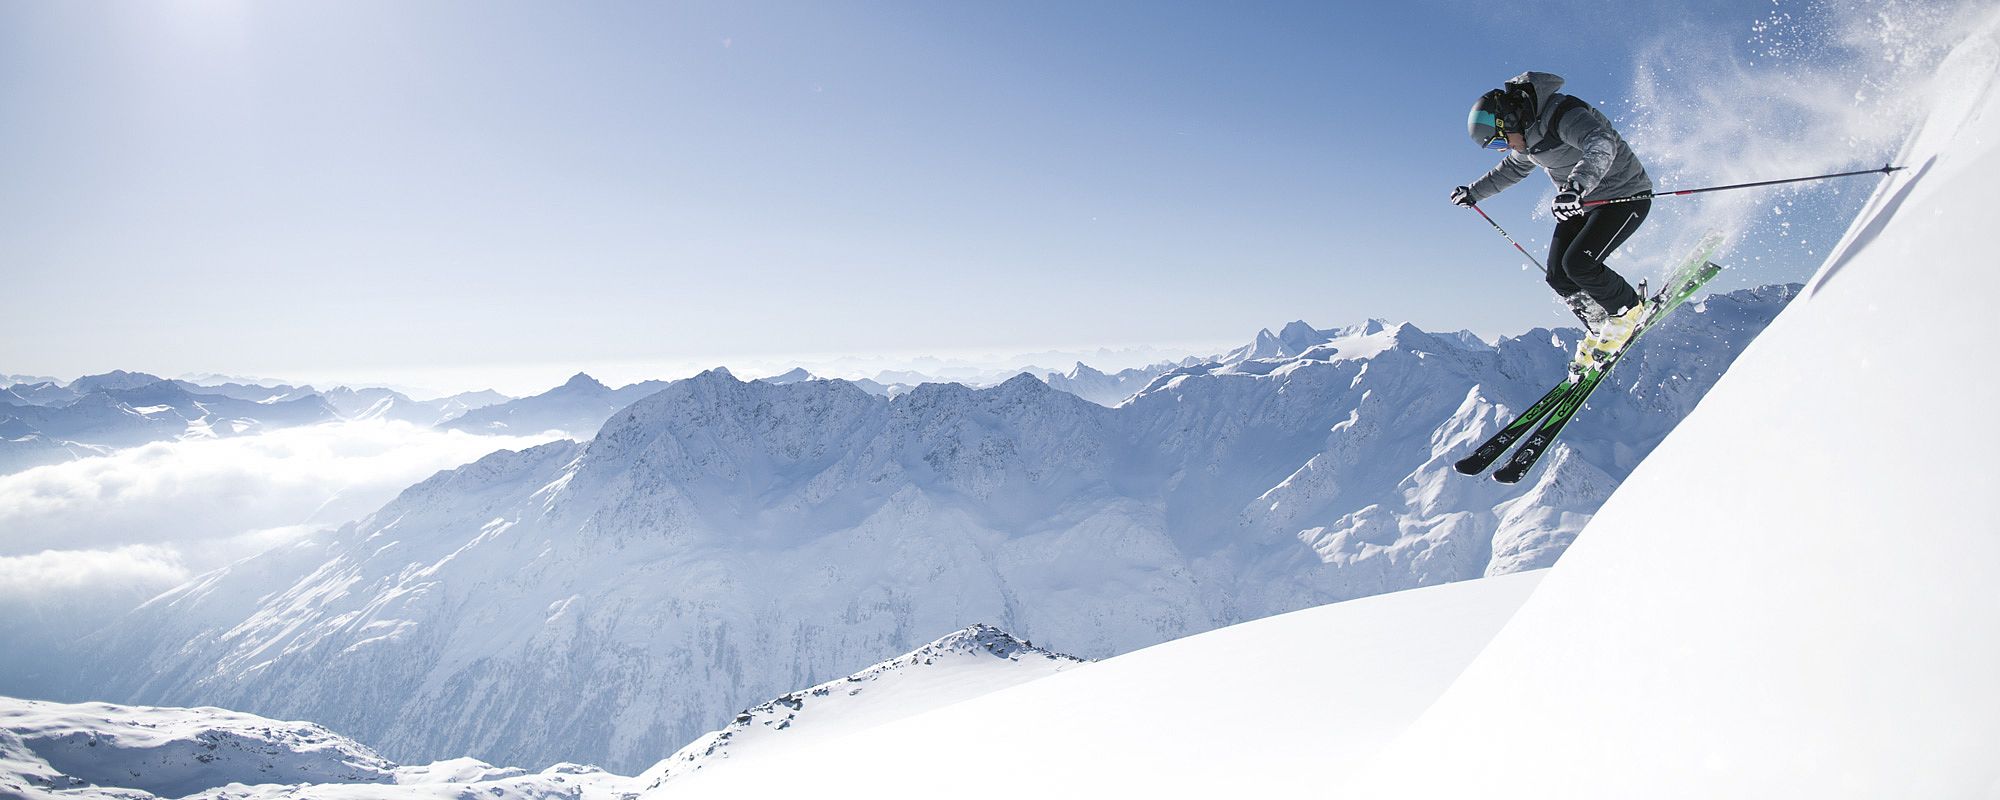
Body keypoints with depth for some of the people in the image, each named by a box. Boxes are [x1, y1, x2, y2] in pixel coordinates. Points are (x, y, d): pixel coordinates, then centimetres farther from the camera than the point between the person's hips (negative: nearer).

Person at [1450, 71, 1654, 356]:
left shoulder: (1565, 116, -29)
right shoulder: (1528, 130, -1)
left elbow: (1602, 145, -48)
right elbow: (1513, 169, 21)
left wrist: (1577, 185, -64)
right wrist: (1473, 192, 23)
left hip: (1625, 196, -8)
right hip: (1581, 203, 8)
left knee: (1578, 263, -22)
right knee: (1558, 275, -3)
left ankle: (1629, 309, 5)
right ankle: (1601, 328, 18)